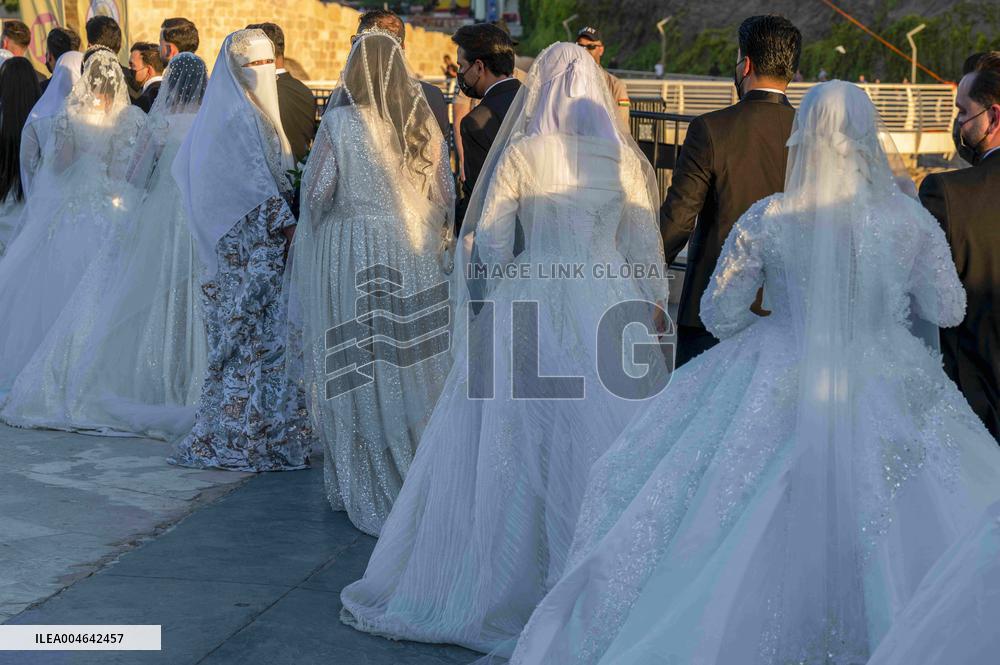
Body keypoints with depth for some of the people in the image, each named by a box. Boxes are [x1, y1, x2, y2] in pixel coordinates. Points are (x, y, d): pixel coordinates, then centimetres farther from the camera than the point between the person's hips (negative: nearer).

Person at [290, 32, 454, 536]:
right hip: (416, 255, 3)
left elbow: (316, 192, -8)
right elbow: (446, 196, 4)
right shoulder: (423, 122, 1)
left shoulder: (340, 122, -9)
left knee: (359, 368, 5)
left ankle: (364, 488, 11)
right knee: (415, 363, 11)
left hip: (351, 253, -3)